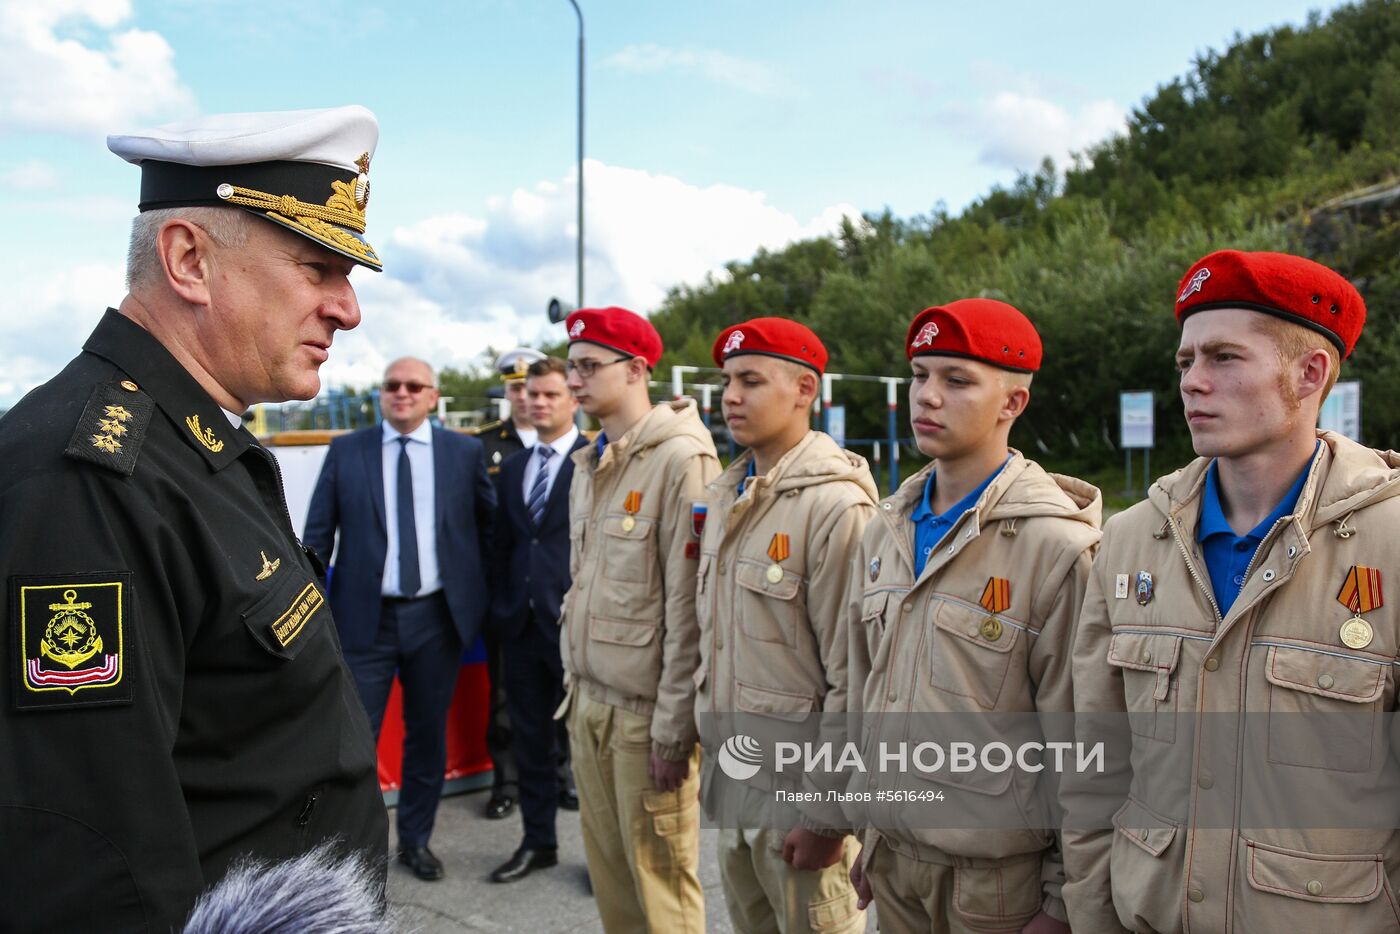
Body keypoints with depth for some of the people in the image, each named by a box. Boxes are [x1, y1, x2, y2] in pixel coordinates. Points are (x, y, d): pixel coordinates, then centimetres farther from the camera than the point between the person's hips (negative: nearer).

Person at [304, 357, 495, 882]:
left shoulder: (465, 453, 3)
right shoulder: (346, 451, 2)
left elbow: (489, 523, 12)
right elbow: (317, 535, 1)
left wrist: (482, 589, 8)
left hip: (437, 617, 1)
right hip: (365, 617, -1)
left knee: (428, 735, 13)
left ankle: (416, 841, 29)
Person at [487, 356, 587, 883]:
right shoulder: (513, 467, 14)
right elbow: (503, 544, 16)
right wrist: (500, 606, 10)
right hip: (522, 622, 6)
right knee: (530, 737, 14)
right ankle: (538, 843, 28)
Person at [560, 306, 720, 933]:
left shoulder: (681, 459, -14)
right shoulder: (589, 465, 12)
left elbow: (688, 606, -17)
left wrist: (673, 724, -16)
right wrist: (576, 682, 16)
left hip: (645, 709, -7)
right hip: (588, 698, 7)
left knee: (660, 876, 3)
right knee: (608, 868, 15)